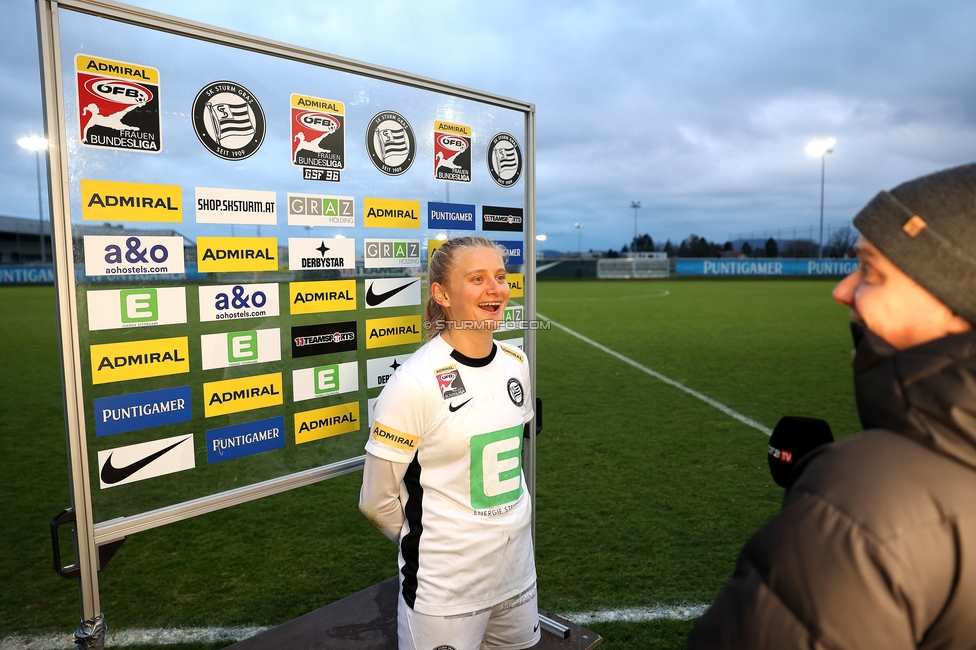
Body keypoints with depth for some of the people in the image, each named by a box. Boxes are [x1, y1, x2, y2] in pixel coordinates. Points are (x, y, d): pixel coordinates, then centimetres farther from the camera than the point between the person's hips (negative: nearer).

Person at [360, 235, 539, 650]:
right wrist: (428, 543, 2)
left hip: (518, 570, 6)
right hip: (446, 585, -6)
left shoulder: (516, 363, -1)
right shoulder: (415, 382, -21)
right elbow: (376, 501, -12)